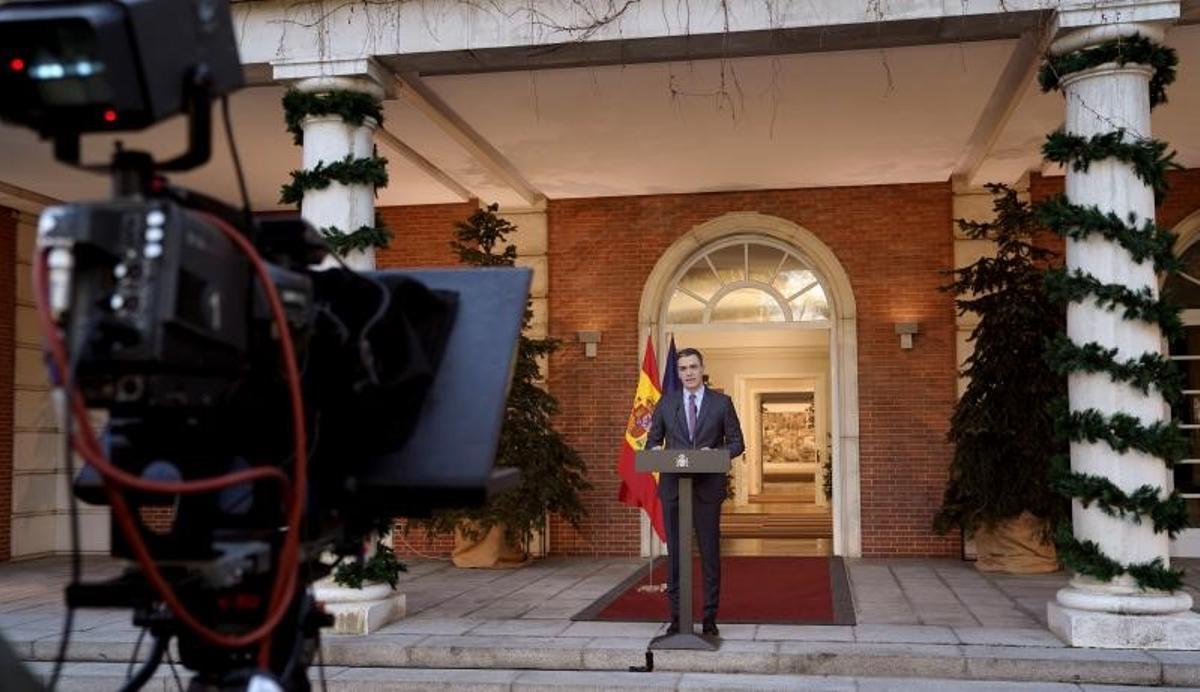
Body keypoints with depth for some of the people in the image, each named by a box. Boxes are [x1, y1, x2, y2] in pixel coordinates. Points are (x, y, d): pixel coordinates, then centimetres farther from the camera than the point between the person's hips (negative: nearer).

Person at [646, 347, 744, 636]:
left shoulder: (721, 403, 4)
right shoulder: (666, 404, 9)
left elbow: (737, 443, 5)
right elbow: (652, 441, 12)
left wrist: (715, 452, -14)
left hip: (707, 487, -1)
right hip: (673, 486, 2)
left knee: (710, 553, 2)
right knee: (675, 554, 4)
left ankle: (710, 618, 11)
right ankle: (677, 617, 12)